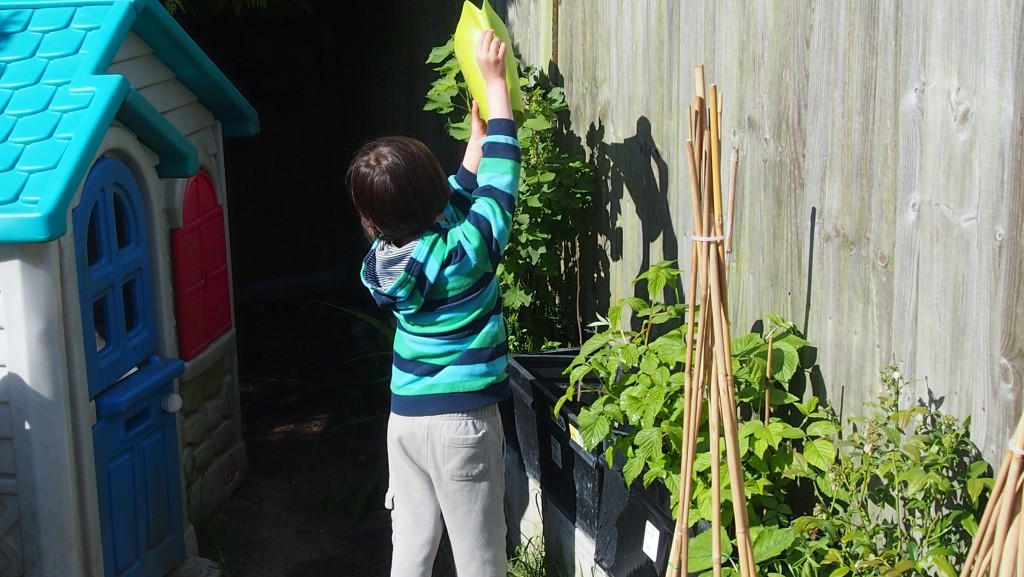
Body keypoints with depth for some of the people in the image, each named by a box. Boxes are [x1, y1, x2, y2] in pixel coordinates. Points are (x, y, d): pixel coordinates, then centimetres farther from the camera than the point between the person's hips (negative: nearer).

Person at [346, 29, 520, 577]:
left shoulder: (384, 260, -1)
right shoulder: (467, 251, -20)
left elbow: (452, 202, 15)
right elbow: (499, 179, -6)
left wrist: (476, 137, 22)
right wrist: (494, 78, -1)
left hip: (404, 419, 6)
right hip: (462, 422, -6)